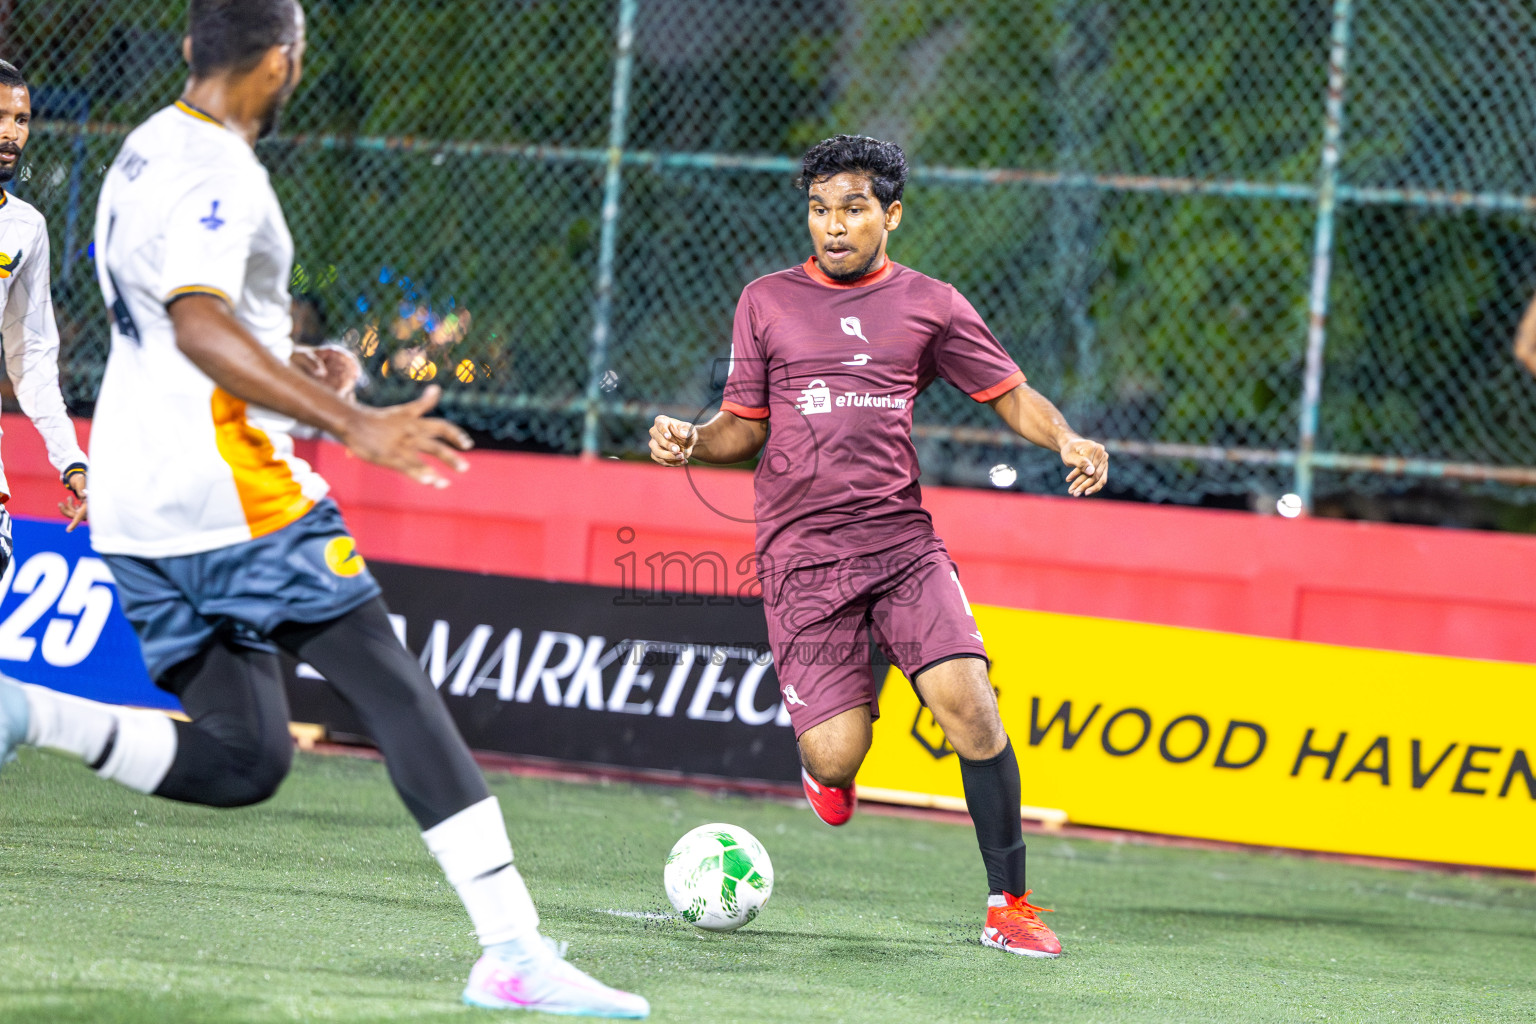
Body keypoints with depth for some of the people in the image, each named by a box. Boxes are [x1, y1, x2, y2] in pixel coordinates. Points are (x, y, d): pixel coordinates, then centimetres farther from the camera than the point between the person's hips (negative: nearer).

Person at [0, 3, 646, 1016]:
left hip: (138, 511, 9)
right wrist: (353, 424, -32)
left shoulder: (145, 154, 18)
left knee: (240, 759, 7)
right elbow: (199, 326, -26)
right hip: (231, 494, -9)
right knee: (396, 692, -6)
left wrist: (287, 371, 40)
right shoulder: (216, 171, -12)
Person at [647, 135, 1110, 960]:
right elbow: (747, 428, 15)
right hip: (801, 557, 0)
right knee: (835, 760, -13)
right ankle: (839, 728, 27)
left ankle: (1008, 905, -8)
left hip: (902, 543, 0)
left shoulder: (929, 305, 8)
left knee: (968, 703, -19)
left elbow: (1014, 397, 11)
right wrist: (691, 442, -6)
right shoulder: (766, 303, 10)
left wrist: (1068, 441, -9)